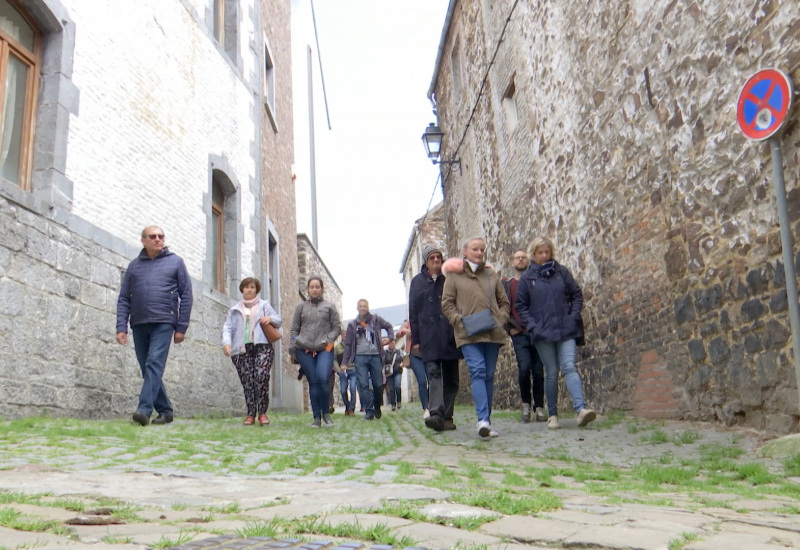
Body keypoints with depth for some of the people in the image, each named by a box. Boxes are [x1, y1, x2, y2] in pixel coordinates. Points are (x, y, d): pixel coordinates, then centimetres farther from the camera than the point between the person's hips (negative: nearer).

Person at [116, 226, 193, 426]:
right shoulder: (134, 265, 14)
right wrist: (121, 327, 0)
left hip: (163, 323, -4)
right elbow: (124, 299, 12)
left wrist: (181, 327, -2)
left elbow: (186, 295, 4)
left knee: (154, 364, -16)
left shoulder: (175, 262, 7)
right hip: (139, 325, 4)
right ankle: (165, 411, 15)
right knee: (147, 370, 6)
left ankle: (144, 410, -21)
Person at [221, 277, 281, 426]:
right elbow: (228, 328, 11)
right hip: (242, 349, 2)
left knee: (261, 377, -19)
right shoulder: (235, 310, 23)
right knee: (247, 381, -8)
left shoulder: (264, 305, 21)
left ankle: (262, 412, -14)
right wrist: (226, 342, -8)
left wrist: (270, 319, -5)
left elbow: (278, 321, 19)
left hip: (262, 346, -2)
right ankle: (250, 414, -1)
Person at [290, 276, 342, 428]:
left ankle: (326, 413, 1)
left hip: (324, 349, -1)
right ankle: (317, 418, 7)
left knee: (323, 379, -18)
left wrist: (328, 340, -5)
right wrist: (295, 347, 3)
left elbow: (337, 327, 9)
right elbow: (294, 329, 14)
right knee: (313, 382, 1)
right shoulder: (301, 307, 13)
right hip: (304, 350, 1)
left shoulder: (329, 306, 10)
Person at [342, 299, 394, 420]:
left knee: (378, 384, 3)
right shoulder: (352, 324, 9)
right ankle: (369, 411, -6)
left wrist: (390, 338, 4)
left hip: (375, 356, 0)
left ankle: (377, 407, 24)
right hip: (360, 357, 0)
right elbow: (348, 344, 9)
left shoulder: (376, 319, 8)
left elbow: (389, 326, 23)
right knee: (363, 385, -9)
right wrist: (345, 362, 4)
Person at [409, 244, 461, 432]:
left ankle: (447, 416, 11)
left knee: (451, 377, 3)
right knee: (433, 373, -14)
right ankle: (435, 414, -24)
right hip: (429, 337, -1)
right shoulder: (417, 281, 11)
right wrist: (415, 339, 5)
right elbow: (413, 313, 10)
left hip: (450, 336, 1)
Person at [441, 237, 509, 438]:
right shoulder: (454, 275, 7)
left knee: (489, 375, 6)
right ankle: (483, 420, -23)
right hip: (468, 335, -4)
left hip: (493, 333, 4)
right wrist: (460, 321, -10)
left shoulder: (491, 275, 17)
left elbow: (504, 302, 21)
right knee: (478, 372, -16)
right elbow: (447, 303, 3)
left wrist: (501, 319, 3)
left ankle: (486, 421, 15)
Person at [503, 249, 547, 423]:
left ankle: (539, 407, 12)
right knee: (524, 368, -15)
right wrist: (509, 328, -1)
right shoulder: (506, 285, 9)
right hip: (519, 334, -1)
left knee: (538, 371, 0)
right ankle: (526, 404, 5)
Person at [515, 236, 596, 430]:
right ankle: (552, 415, 14)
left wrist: (573, 316, -2)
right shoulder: (527, 278, 4)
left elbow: (577, 294, 11)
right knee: (551, 373, 3)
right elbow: (521, 305, 6)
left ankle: (581, 409, -22)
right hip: (543, 333, 0)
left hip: (566, 330, 1)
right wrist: (531, 325, -5)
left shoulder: (562, 272, 7)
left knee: (569, 367, -12)